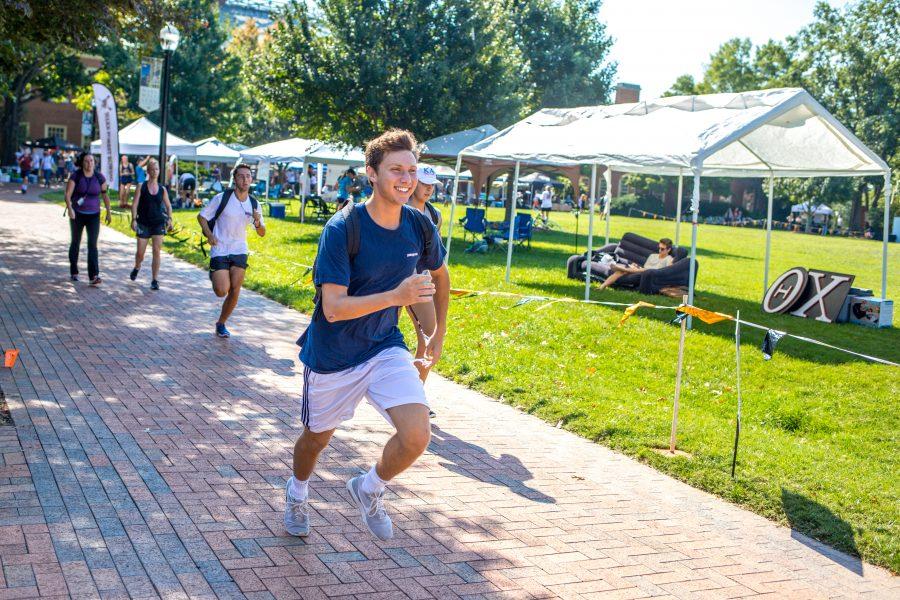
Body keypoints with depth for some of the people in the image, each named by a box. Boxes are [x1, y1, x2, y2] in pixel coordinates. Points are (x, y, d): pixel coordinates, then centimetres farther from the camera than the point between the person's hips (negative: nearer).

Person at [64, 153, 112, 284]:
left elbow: (105, 195, 8)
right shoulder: (75, 176, -9)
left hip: (93, 215, 0)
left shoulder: (99, 177, -3)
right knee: (75, 243, 13)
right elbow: (68, 194, -16)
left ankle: (94, 276, -18)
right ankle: (74, 272, 31)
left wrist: (108, 213, 12)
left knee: (93, 245, -11)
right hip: (77, 214, 0)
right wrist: (70, 208, -33)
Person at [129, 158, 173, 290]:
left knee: (157, 251, -7)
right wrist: (134, 219, -14)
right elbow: (135, 204, -3)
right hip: (143, 223, -1)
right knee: (140, 252, 3)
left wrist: (169, 219, -1)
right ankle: (137, 268, 37)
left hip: (158, 223, 1)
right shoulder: (141, 187, 0)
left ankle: (155, 280, 0)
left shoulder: (162, 189, 6)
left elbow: (168, 205, 14)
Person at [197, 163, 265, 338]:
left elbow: (262, 234, 8)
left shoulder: (254, 204, 3)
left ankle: (221, 324, 16)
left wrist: (257, 222, -15)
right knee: (222, 291, -13)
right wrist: (209, 234, -15)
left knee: (235, 292, -4)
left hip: (239, 251, 3)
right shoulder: (222, 198, -8)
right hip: (219, 251, -3)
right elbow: (202, 216, 1)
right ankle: (213, 276, 23)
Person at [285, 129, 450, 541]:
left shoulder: (420, 227, -7)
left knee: (417, 436, -18)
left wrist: (440, 333, 18)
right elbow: (333, 308, -28)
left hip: (385, 348, 3)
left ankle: (369, 489, 14)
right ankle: (297, 492, 53)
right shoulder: (342, 229, -22)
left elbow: (440, 275, 15)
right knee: (317, 438, 18)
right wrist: (396, 296, -38)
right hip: (332, 354, -3)